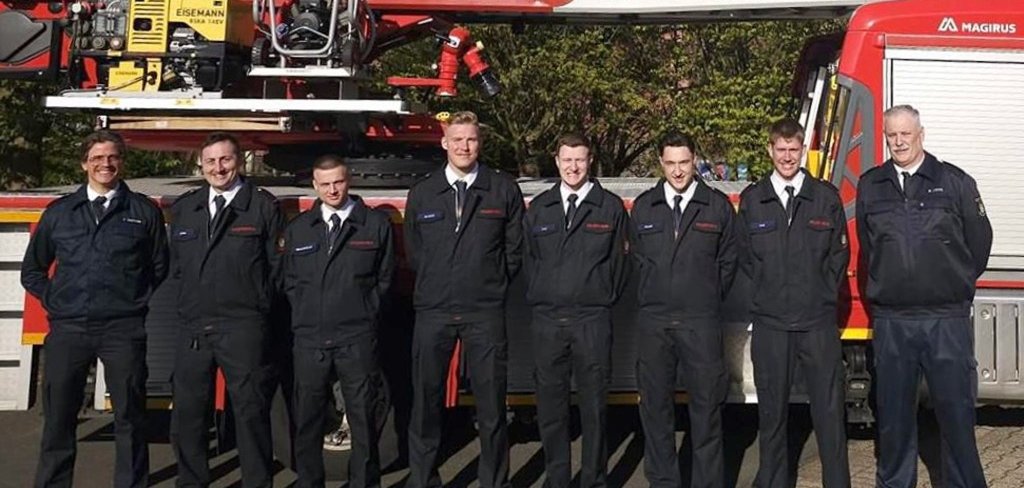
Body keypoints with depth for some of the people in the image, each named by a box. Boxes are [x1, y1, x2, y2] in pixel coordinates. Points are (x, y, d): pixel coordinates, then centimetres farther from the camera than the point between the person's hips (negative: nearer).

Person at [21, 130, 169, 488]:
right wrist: (54, 300, 6)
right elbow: (32, 270, 19)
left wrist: (142, 303, 1)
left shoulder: (144, 211, 6)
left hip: (124, 329, -2)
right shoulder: (58, 212, 11)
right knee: (58, 417, 7)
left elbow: (160, 268, 11)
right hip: (68, 328, 2)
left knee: (129, 417, 4)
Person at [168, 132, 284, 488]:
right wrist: (193, 300, 12)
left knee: (251, 412, 1)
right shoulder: (184, 208, 13)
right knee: (187, 414, 10)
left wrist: (258, 305, -1)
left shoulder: (263, 206, -1)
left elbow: (277, 265, -1)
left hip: (244, 328, -4)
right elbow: (177, 264, 19)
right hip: (193, 327, 5)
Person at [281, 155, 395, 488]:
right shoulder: (298, 228, 11)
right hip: (309, 338, 2)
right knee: (307, 419, 7)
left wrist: (365, 314, 2)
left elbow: (384, 277, 6)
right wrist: (305, 315, 7)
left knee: (363, 417, 3)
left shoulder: (376, 224, 4)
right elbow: (289, 279, 16)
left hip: (358, 339, -2)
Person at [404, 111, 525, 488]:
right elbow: (413, 252, 15)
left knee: (491, 404, 5)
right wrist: (437, 286, 12)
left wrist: (492, 285, 6)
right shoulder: (421, 193, 6)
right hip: (433, 311, 1)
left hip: (486, 312, -1)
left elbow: (515, 249, 7)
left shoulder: (504, 190, 2)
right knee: (425, 401, 6)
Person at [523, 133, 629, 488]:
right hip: (547, 319, 2)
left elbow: (618, 261, 5)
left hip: (592, 320, -2)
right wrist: (537, 299, 10)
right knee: (550, 404, 7)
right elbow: (529, 258, 15)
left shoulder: (611, 207, 4)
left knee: (594, 404, 4)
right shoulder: (539, 207, 11)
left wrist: (605, 300, 2)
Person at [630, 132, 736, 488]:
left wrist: (708, 299, 7)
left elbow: (728, 261, 8)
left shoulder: (718, 205, 2)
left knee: (706, 406, 2)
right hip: (653, 322, 2)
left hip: (701, 323, -2)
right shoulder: (643, 207, 8)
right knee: (655, 405, 7)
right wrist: (656, 294, 12)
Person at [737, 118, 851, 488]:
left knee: (829, 409, 0)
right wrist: (769, 291, 7)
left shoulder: (826, 197, 4)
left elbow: (839, 253, 8)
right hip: (769, 321, 1)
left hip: (819, 320, -1)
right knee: (771, 410, 8)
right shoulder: (751, 199, 5)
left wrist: (821, 294, 4)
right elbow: (745, 256, 11)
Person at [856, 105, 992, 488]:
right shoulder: (870, 186, 8)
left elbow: (979, 241, 7)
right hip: (890, 320, 2)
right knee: (893, 412, 10)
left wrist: (955, 284, 13)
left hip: (947, 318, -2)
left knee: (956, 410, 1)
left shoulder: (955, 182, 1)